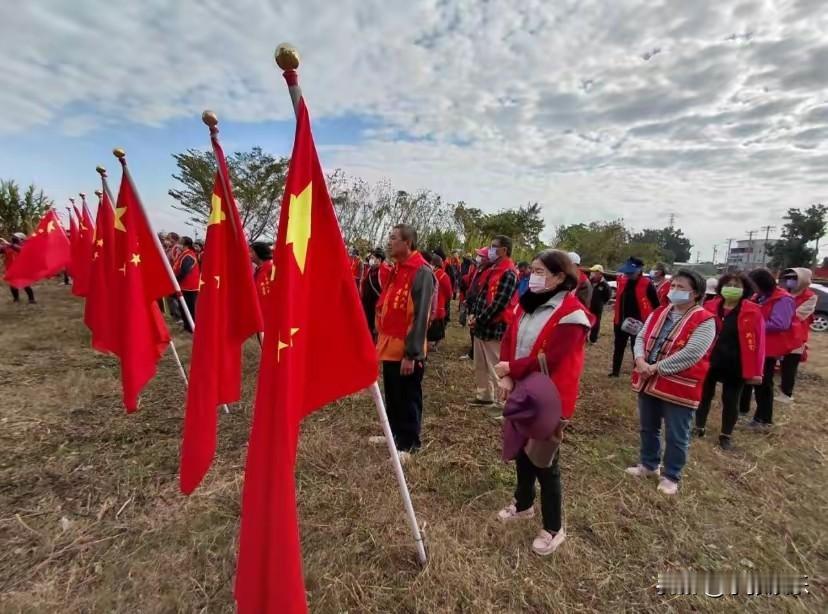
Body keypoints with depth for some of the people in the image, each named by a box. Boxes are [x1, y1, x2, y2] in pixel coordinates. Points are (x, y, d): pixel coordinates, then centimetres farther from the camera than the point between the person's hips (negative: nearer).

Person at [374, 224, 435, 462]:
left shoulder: (422, 272, -17)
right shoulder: (396, 269, 12)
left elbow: (421, 316, -21)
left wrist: (412, 353, -21)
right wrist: (381, 340, 15)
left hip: (407, 351, -9)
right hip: (390, 347, 9)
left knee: (408, 399, 6)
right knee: (393, 396, 20)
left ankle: (407, 444, 21)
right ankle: (395, 434, 37)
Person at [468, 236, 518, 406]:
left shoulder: (508, 274, -16)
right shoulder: (491, 270, 13)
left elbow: (498, 304, -22)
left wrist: (478, 320, -15)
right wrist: (472, 314, 3)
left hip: (494, 328, -9)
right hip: (480, 327, 9)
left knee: (495, 368, -1)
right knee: (480, 366, 18)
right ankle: (484, 396, 33)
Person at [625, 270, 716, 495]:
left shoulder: (705, 321, -12)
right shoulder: (658, 313, 8)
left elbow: (690, 354, -22)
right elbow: (641, 337, 5)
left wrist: (657, 367, -21)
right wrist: (640, 360, -14)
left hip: (678, 388, -6)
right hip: (648, 382, 6)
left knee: (676, 436, 8)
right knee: (648, 428, 21)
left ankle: (670, 476, 27)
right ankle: (648, 464, 40)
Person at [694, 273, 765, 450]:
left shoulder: (752, 312, -8)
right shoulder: (709, 307, -2)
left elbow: (757, 342, -10)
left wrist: (755, 371, -12)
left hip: (736, 366, -2)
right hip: (708, 361, 2)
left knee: (731, 401, 11)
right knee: (704, 396, 15)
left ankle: (726, 435, 28)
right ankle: (699, 428, 32)